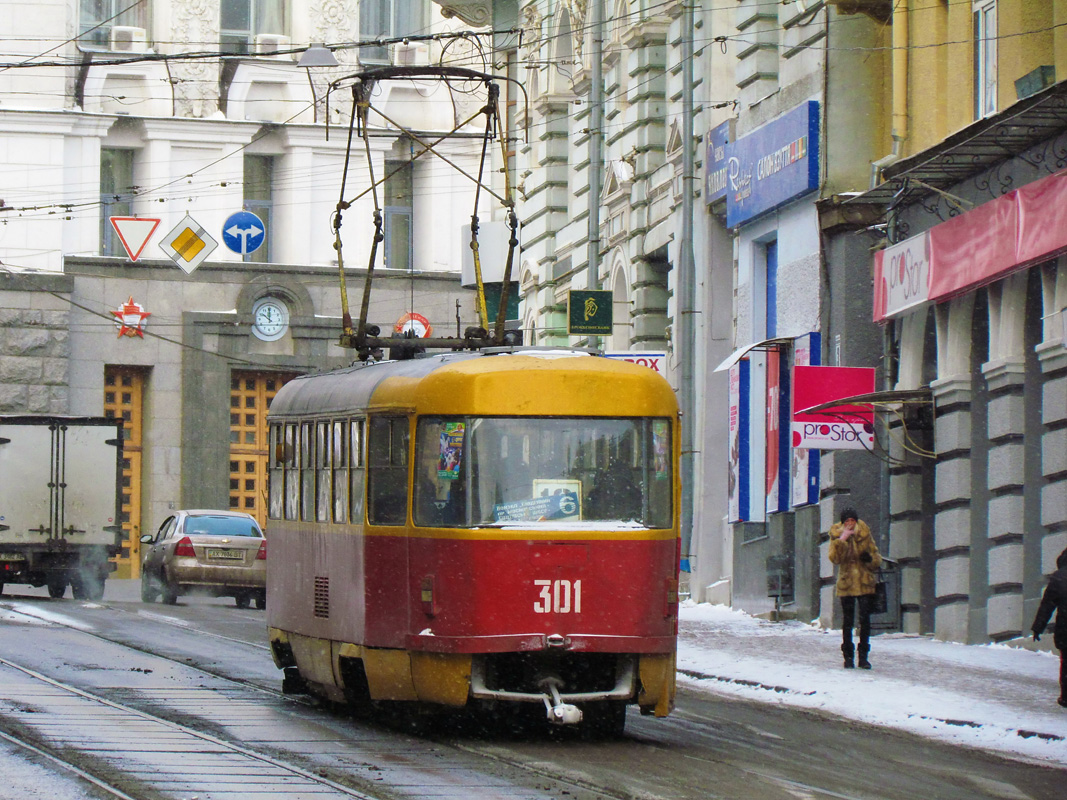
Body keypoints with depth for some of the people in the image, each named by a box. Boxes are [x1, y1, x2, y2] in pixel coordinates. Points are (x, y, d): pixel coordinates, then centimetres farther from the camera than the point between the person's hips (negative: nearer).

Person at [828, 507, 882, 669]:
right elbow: (834, 558, -14)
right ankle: (848, 657, 11)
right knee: (848, 621, 2)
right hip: (846, 585, -1)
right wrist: (842, 540, -24)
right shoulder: (836, 536, 1)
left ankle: (863, 656, 4)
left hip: (865, 584, 1)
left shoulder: (865, 535, 4)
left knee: (865, 620, -3)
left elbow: (877, 559, 11)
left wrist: (870, 559, -11)